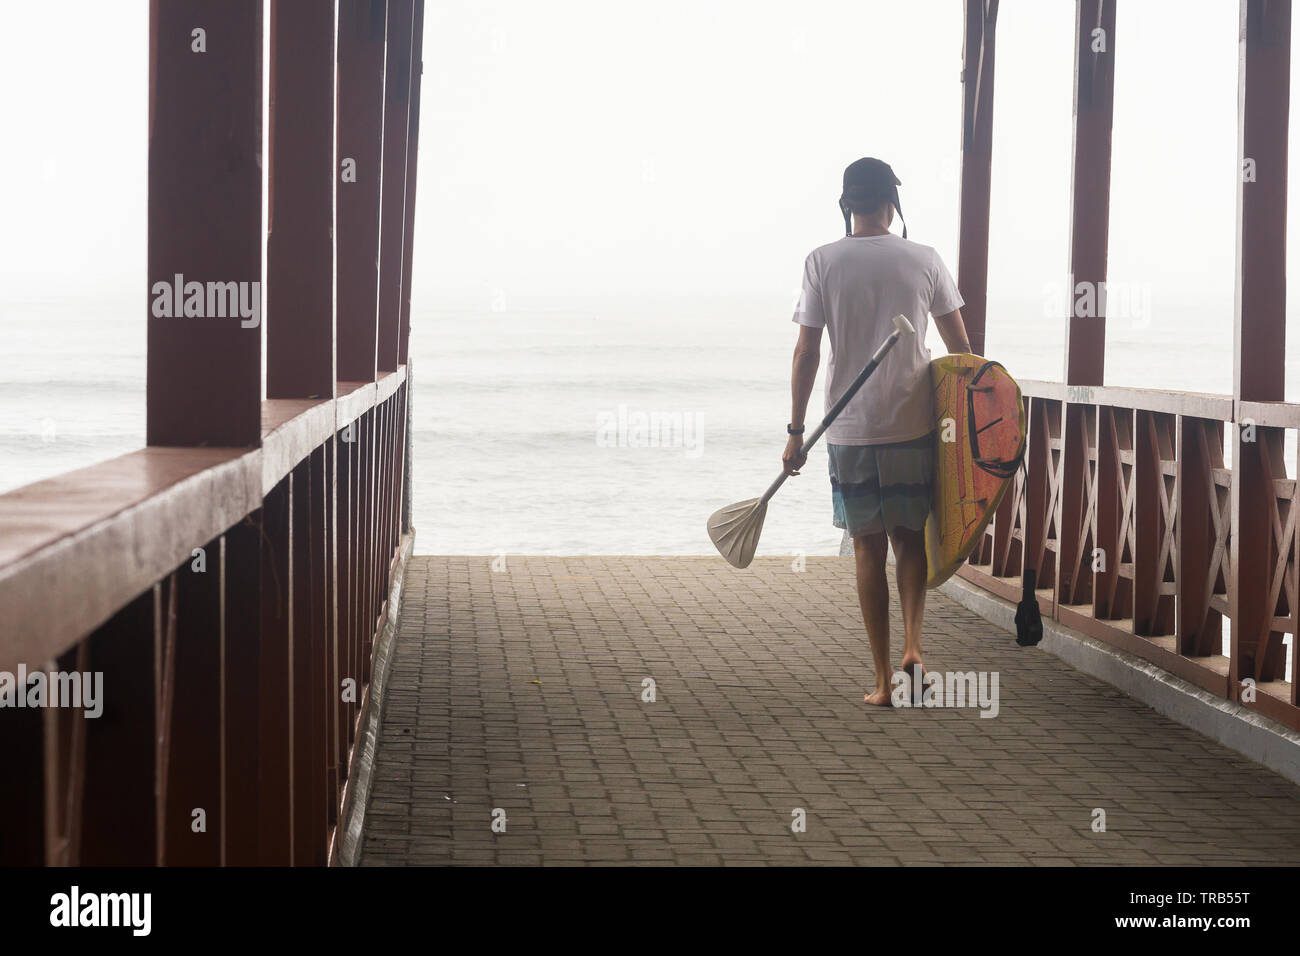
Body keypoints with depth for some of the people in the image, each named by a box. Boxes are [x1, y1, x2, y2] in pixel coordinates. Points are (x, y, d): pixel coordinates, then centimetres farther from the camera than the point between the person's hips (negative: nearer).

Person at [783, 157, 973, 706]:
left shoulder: (822, 263, -4)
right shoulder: (924, 260, -1)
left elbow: (806, 354, -5)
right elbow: (960, 349, 3)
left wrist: (796, 431, 2)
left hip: (850, 431, -1)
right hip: (914, 425, 1)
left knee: (868, 550, 7)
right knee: (911, 538, 17)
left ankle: (882, 681, 7)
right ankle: (913, 645, -1)